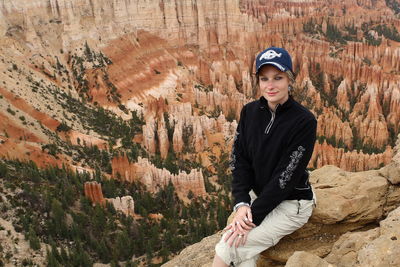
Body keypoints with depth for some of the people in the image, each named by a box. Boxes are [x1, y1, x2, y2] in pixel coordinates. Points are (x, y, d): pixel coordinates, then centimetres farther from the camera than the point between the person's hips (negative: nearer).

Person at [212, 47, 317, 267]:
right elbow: (239, 160, -3)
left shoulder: (304, 121, -18)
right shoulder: (250, 112, -2)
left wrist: (254, 216, -21)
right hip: (259, 197, 5)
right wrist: (241, 203, -16)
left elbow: (286, 176, -21)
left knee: (227, 248, -16)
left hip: (291, 204, -5)